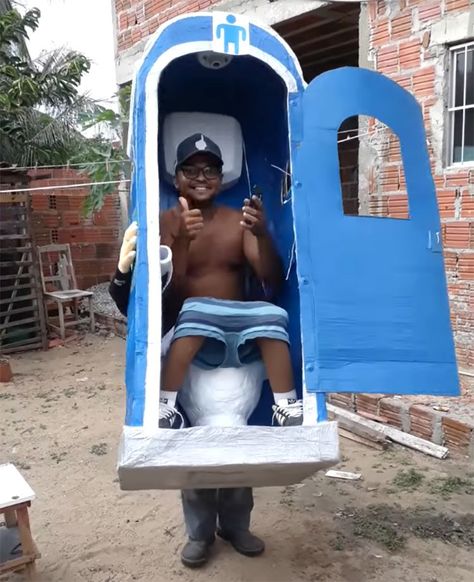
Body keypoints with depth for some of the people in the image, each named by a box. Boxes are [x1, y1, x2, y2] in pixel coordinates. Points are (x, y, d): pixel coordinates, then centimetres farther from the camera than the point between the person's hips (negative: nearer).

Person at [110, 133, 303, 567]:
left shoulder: (239, 221, 4)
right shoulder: (164, 224, 0)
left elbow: (274, 283, -5)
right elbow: (166, 295, -11)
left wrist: (262, 234, -21)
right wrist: (183, 243, -25)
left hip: (241, 335, 2)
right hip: (190, 337, -1)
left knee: (273, 314, -25)